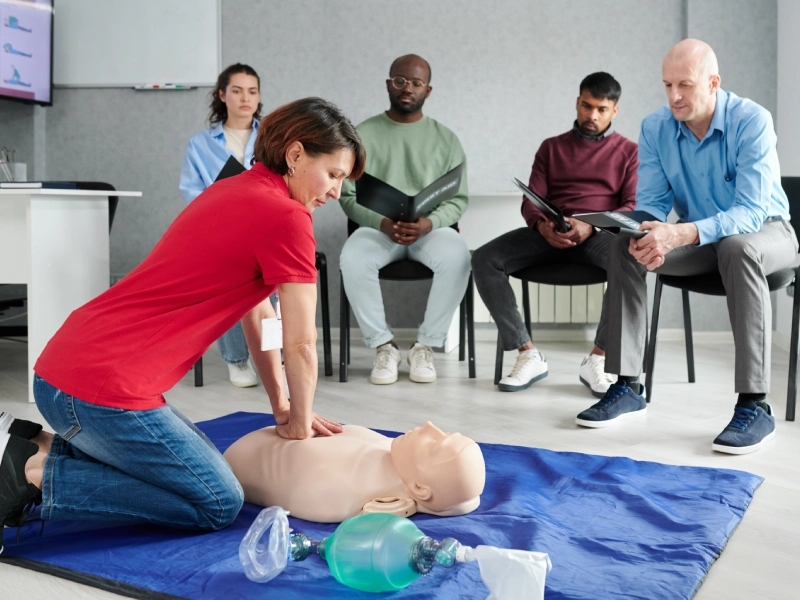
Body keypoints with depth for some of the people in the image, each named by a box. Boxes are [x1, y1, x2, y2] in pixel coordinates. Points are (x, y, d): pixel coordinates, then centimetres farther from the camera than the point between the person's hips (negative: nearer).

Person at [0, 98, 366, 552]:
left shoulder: (230, 191, 17)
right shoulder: (286, 217, -13)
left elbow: (259, 312, 19)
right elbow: (301, 343, -7)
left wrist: (283, 408, 21)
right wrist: (297, 422, 10)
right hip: (103, 388, -10)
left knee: (202, 462, 25)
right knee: (218, 505, 2)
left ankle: (47, 449, 14)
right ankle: (40, 474, -3)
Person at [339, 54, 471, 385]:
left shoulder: (445, 138, 9)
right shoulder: (363, 134, 6)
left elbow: (457, 199, 4)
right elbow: (349, 196, 0)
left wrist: (429, 223, -18)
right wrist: (383, 222, -19)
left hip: (431, 228, 1)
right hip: (377, 227, 0)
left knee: (457, 257, -33)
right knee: (352, 259, -34)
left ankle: (425, 345, -15)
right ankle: (383, 345, -15)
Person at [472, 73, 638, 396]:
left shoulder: (629, 151, 16)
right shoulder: (552, 147, 22)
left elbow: (634, 207, 3)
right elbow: (530, 201, 12)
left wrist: (590, 226, -18)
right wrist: (542, 225, -14)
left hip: (599, 234, -2)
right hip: (550, 234, 2)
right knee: (484, 259, -23)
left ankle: (598, 358, -26)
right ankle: (528, 354, -21)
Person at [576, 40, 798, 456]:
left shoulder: (751, 121, -23)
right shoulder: (655, 128, -8)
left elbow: (751, 212, -30)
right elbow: (650, 202, -5)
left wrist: (682, 234, -46)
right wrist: (646, 235, -31)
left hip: (763, 231, -4)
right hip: (698, 238, 4)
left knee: (737, 249, -39)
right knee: (624, 246, -19)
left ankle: (754, 405, -36)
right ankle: (627, 386, -16)